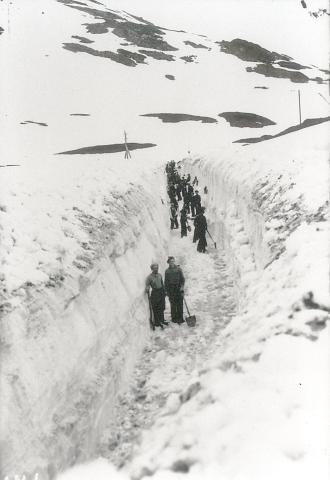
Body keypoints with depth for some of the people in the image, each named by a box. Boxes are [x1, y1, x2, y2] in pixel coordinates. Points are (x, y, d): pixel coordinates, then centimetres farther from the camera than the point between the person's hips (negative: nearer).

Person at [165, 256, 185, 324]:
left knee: (180, 303, -2)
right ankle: (174, 318, 12)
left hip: (178, 288, -1)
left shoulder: (178, 269, 3)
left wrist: (182, 286, -11)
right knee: (173, 304, 3)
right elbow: (166, 281, 11)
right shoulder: (167, 271, 8)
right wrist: (166, 290, 7)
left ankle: (180, 318, 4)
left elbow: (182, 278, 2)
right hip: (171, 289, 1)